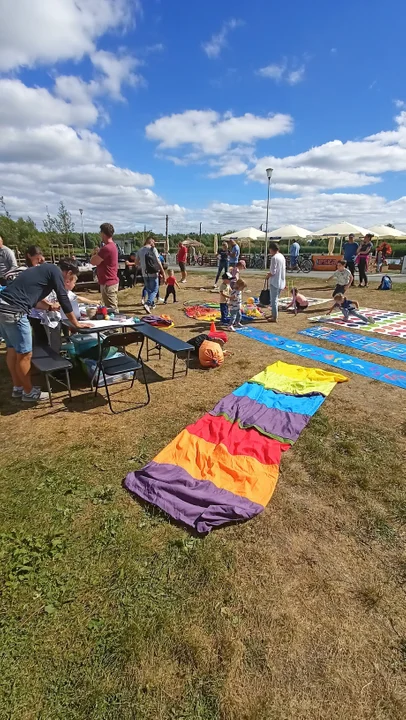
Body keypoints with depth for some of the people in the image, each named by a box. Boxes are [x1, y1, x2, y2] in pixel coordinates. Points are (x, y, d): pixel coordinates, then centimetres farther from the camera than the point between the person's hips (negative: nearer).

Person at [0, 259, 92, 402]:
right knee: (24, 354, 3)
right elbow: (64, 299, -3)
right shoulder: (55, 272, -2)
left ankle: (17, 387, 33)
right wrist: (77, 324, 5)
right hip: (13, 311, -10)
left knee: (12, 349, 20)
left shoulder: (44, 269, 23)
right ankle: (28, 392, 18)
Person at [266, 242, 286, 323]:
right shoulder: (282, 256, 11)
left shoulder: (274, 258, -16)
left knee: (274, 300, -2)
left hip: (275, 282, -9)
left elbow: (273, 272, -21)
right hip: (281, 281, 9)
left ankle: (274, 318, 2)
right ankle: (274, 314, 29)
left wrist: (268, 276, -2)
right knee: (275, 299, 20)